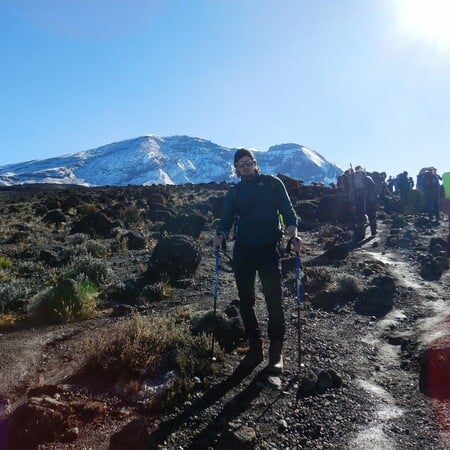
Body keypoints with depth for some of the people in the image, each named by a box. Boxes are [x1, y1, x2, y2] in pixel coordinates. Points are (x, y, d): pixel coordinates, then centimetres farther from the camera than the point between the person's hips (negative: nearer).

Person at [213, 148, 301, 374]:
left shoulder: (272, 183, 5)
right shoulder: (234, 192, 14)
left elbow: (287, 210, -1)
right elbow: (227, 219, 7)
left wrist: (293, 234, -18)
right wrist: (220, 235, -14)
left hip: (268, 249, -3)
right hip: (242, 251, 4)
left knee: (274, 300, -4)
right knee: (245, 301, 8)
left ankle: (276, 351, 10)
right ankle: (255, 348, 22)